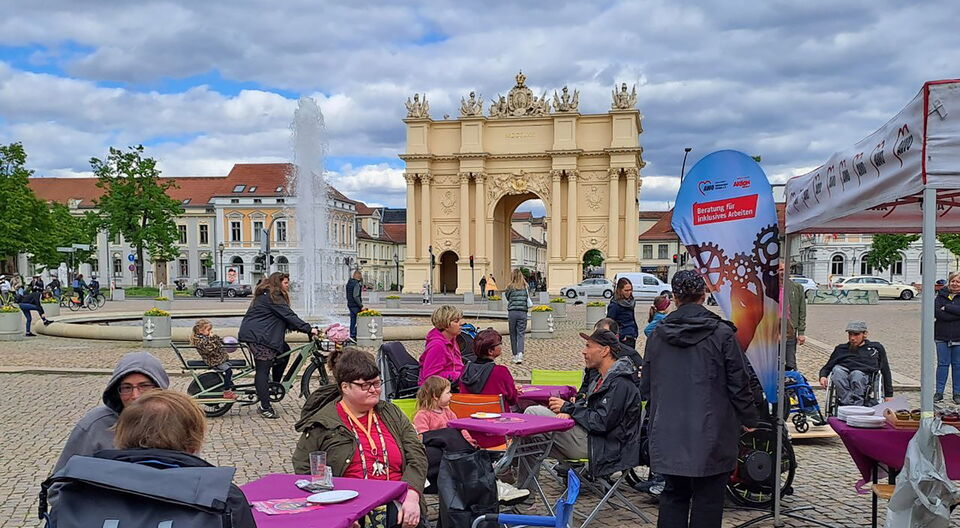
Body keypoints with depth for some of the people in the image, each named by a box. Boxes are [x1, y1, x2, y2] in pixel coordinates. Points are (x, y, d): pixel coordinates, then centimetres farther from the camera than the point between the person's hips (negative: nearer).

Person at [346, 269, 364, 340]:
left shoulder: (349, 282, 12)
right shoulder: (356, 284, -17)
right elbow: (355, 296, -23)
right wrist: (361, 306, -21)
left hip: (350, 304, 9)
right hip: (355, 305, -9)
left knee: (353, 321, 14)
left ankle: (352, 335, 17)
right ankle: (353, 335, -6)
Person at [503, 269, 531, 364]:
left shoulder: (510, 287, -3)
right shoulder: (525, 287, 1)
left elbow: (507, 297, 8)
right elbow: (528, 300, 8)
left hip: (512, 312, -1)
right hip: (523, 312, 1)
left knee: (513, 335, 10)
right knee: (521, 334, 0)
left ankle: (515, 355, 16)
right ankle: (520, 353, -19)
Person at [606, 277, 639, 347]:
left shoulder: (631, 302, 9)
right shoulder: (614, 305, -13)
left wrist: (635, 333, 10)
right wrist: (621, 336, -14)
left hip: (631, 338, 7)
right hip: (624, 339, -7)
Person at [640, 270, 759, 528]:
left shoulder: (657, 334, 2)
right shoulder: (722, 333, -9)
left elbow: (645, 387, 9)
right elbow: (739, 384, -5)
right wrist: (749, 419, 10)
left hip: (668, 435, 3)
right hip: (711, 436, -3)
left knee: (674, 494, 15)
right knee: (707, 499, 6)